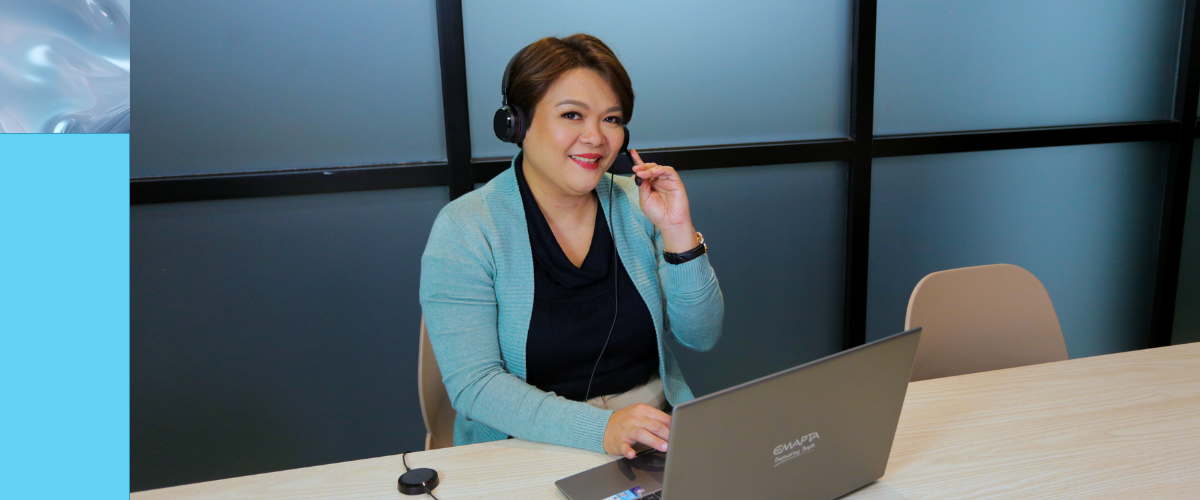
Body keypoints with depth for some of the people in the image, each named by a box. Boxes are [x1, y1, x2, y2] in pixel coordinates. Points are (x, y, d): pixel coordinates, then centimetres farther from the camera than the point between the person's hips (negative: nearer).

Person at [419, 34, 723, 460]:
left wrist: (677, 232, -13)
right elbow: (474, 384, -16)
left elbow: (701, 337, 2)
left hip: (654, 431, 3)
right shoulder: (464, 230, -10)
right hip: (533, 451, -3)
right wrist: (601, 428, -28)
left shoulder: (636, 206, 2)